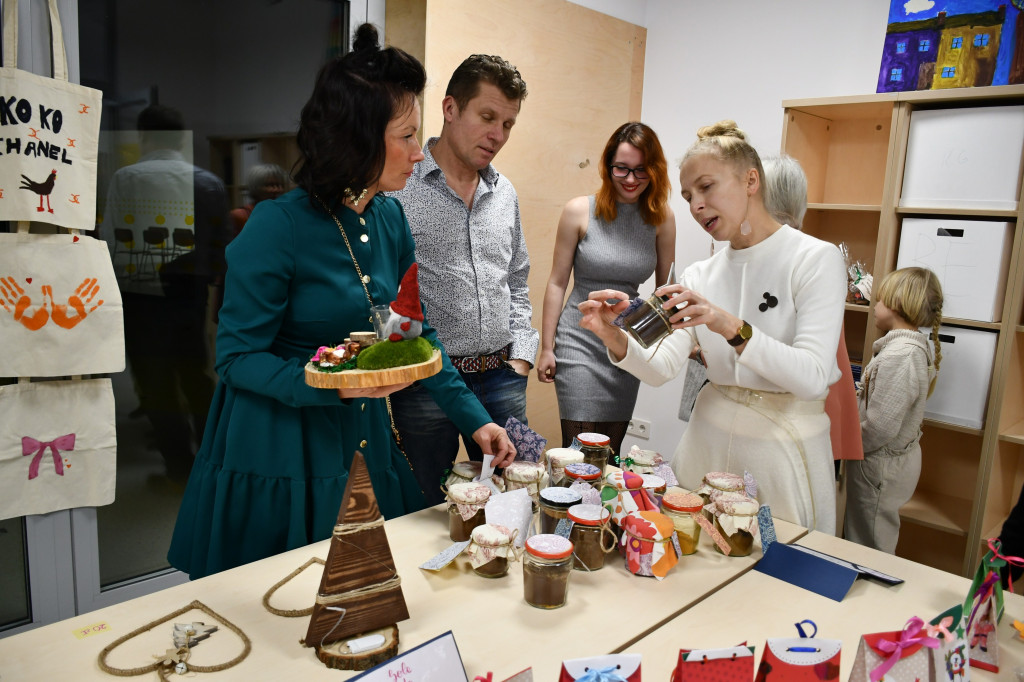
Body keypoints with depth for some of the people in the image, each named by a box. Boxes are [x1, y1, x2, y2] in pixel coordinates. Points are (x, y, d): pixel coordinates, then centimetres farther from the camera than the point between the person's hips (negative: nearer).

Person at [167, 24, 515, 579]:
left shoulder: (390, 218, 1)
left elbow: (417, 332, 7)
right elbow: (237, 357, -14)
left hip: (363, 446, 6)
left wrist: (473, 418, 3)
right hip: (276, 458, -6)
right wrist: (332, 383, -29)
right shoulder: (277, 227, -19)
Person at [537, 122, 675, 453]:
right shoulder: (580, 211, -7)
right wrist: (546, 348, -1)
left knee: (612, 448, 11)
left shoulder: (662, 218, -1)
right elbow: (557, 283, -2)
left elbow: (665, 287, 10)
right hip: (580, 339, -2)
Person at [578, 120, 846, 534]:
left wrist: (732, 328, -32)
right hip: (709, 438, 4)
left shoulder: (815, 260, -9)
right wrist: (615, 339, -23)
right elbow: (662, 368, -4)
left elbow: (812, 378, -20)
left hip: (784, 446, -4)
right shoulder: (700, 276, 5)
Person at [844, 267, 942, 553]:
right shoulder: (914, 346, 6)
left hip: (882, 464, -10)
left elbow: (880, 428, -26)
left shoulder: (899, 355, -27)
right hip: (901, 454, 10)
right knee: (878, 545, 22)